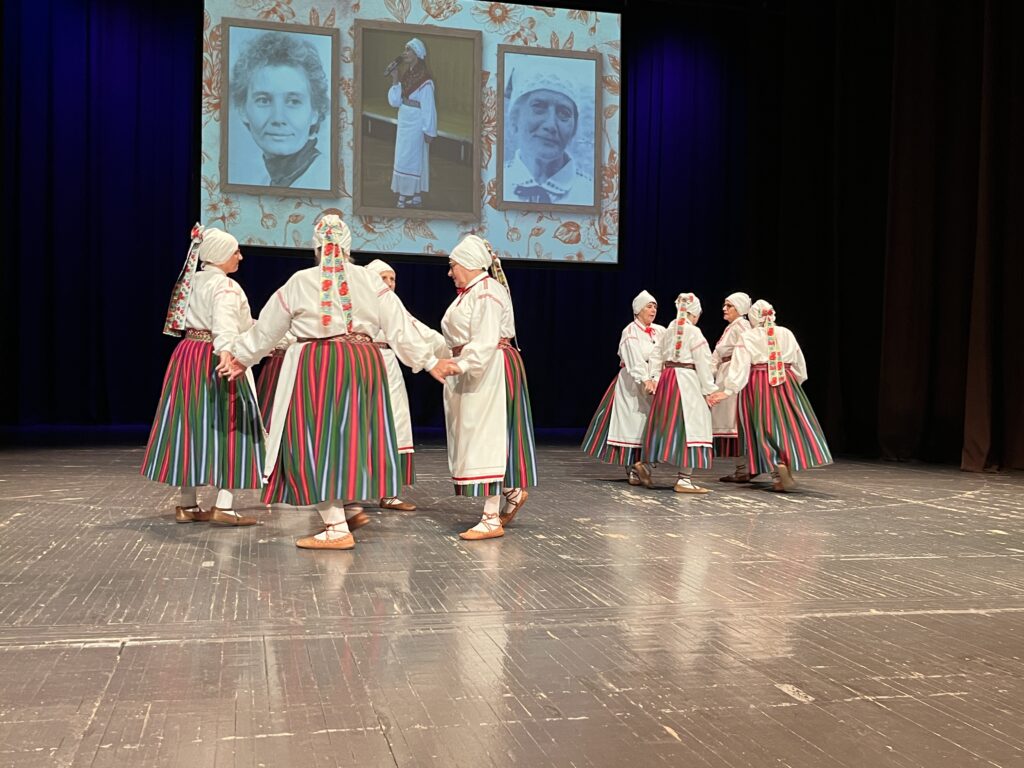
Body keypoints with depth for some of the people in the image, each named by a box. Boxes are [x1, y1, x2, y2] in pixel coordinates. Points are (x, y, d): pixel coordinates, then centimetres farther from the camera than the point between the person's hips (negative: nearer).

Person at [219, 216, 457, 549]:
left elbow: (267, 328, 11)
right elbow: (400, 328, 1)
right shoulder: (369, 280, 3)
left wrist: (240, 357, 25)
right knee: (349, 435, 16)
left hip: (314, 367, -3)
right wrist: (429, 362, 7)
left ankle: (337, 528, -5)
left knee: (317, 438, -1)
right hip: (362, 363, 3)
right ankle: (349, 507, 22)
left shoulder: (299, 282, 2)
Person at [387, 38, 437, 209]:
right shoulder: (405, 75, 6)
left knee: (413, 160, 0)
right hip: (404, 124, 8)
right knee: (402, 160, 11)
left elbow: (429, 108, -15)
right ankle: (403, 196, 18)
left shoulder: (424, 80, -16)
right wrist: (395, 79, -8)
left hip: (416, 127, -8)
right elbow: (394, 101, 2)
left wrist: (429, 131, -15)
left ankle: (416, 196, 9)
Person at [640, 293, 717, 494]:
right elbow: (702, 364, -9)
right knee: (689, 425, -4)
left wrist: (657, 381, 12)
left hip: (667, 379, 7)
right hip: (687, 381, -7)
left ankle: (647, 464, 13)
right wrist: (708, 391, -4)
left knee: (667, 425, 16)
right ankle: (684, 479, -4)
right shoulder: (694, 332, -8)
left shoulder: (668, 332, 13)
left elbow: (657, 359, 11)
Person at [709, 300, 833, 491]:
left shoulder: (747, 338, -4)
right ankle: (788, 470, 10)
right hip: (786, 383, 2)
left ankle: (780, 473, -10)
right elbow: (799, 363, 11)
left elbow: (739, 368, -11)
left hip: (758, 386, -2)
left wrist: (727, 391, -11)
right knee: (790, 424, 10)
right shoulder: (786, 334, 4)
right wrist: (796, 383, 24)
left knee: (766, 427, 2)